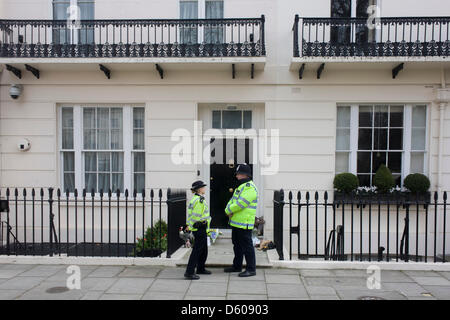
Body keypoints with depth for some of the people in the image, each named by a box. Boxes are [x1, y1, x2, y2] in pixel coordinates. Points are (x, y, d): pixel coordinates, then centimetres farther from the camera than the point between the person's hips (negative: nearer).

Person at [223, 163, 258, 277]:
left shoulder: (250, 188, -17)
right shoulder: (241, 186, 16)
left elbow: (240, 204, -25)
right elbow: (232, 201, 15)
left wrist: (229, 210, -11)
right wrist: (229, 210, -6)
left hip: (244, 224, -10)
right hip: (236, 222, 10)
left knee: (247, 246, -3)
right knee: (237, 244, 18)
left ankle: (251, 269, 6)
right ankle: (237, 266, 31)